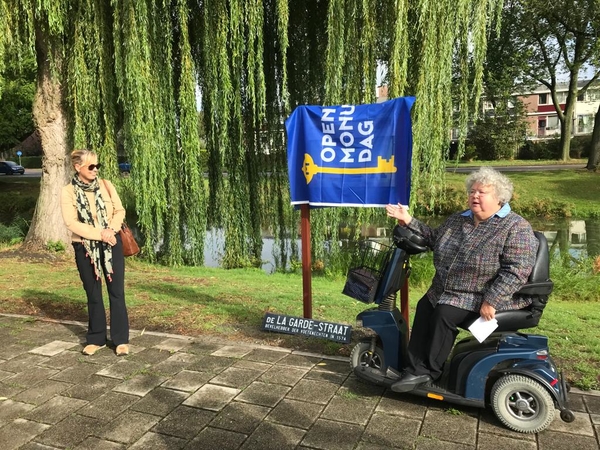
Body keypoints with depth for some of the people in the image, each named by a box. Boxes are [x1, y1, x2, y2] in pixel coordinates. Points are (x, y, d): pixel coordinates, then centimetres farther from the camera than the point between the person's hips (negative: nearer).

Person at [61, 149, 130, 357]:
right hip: (85, 247, -1)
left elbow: (120, 210, 2)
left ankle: (121, 339, 10)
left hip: (111, 244, 1)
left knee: (117, 292, 1)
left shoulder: (106, 185, 2)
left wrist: (111, 229, -16)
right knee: (93, 294, 9)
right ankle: (96, 338, 24)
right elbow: (71, 223, -12)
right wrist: (99, 234, -19)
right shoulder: (68, 191, -5)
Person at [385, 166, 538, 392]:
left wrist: (490, 301, -29)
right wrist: (409, 221, 7)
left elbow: (516, 271, -22)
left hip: (486, 298, -7)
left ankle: (431, 371, -8)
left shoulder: (517, 228, -13)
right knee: (424, 307, -12)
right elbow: (434, 238, 20)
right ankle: (416, 369, -7)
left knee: (444, 314, -24)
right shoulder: (458, 220, 8)